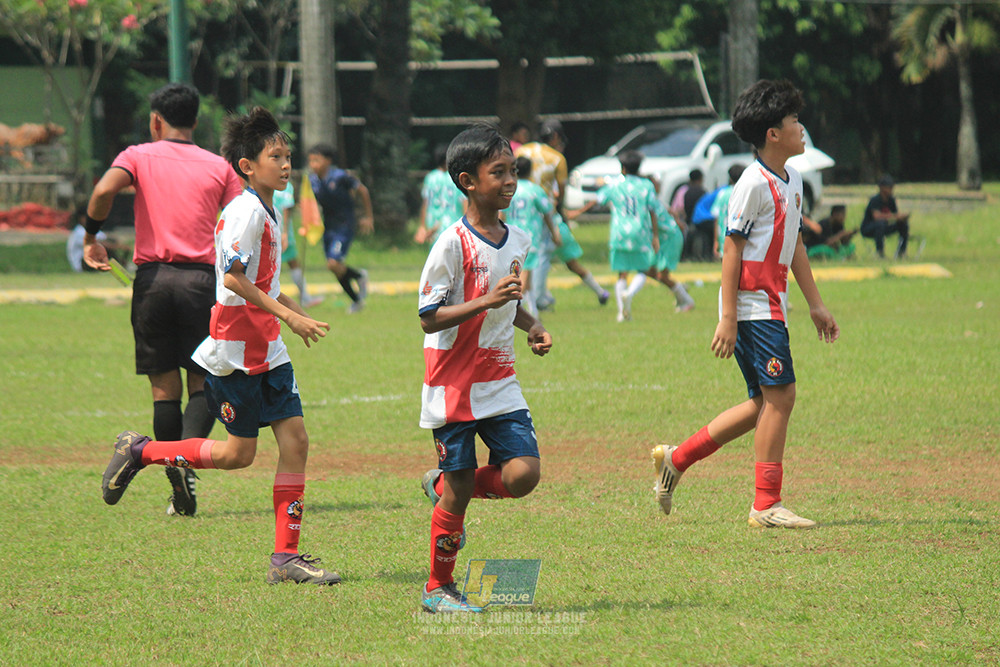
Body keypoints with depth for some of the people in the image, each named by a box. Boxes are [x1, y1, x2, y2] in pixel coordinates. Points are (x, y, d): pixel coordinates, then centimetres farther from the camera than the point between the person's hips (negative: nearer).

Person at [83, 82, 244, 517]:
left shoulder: (139, 156, 6)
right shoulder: (219, 167, 10)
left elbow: (105, 190, -14)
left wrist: (91, 235, 0)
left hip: (153, 278, 0)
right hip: (203, 279, 0)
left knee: (164, 387, 6)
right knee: (203, 383, 6)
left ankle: (179, 490, 2)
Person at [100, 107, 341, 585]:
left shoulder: (268, 213, 14)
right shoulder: (245, 212, -16)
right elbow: (233, 278, -24)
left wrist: (298, 315, 18)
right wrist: (288, 316, -23)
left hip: (266, 349, 9)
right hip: (235, 349, -9)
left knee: (294, 438, -1)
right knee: (239, 452, -1)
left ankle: (286, 556, 0)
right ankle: (140, 452, 17)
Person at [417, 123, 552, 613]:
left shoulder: (517, 241, 8)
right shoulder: (453, 244, -14)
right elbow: (429, 318, -17)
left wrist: (532, 325, 8)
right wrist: (487, 301, -26)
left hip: (500, 385, 6)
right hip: (454, 387, -6)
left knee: (522, 475, -10)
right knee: (460, 493, -1)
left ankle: (443, 483, 18)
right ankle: (439, 588, 16)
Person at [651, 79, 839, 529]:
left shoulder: (792, 181, 14)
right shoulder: (754, 184, -14)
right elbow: (732, 251, -15)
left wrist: (815, 304, 23)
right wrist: (728, 319, -18)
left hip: (772, 307, 10)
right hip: (752, 308, -10)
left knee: (764, 404, 11)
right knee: (779, 395, -9)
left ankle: (676, 458, 20)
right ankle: (766, 505, -4)